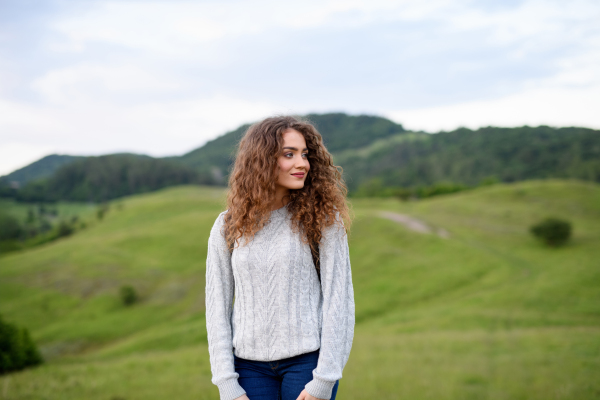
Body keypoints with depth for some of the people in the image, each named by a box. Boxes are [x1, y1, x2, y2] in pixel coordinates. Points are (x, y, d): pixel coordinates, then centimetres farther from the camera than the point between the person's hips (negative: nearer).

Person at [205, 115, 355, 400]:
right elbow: (217, 307, 4)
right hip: (250, 364, 2)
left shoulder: (322, 218, -3)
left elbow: (339, 298, -5)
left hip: (307, 359, -2)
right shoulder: (227, 227, 3)